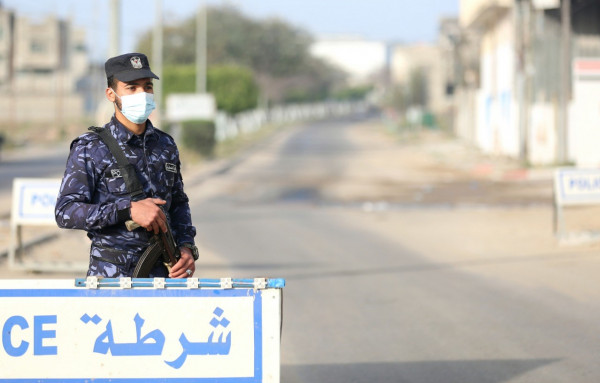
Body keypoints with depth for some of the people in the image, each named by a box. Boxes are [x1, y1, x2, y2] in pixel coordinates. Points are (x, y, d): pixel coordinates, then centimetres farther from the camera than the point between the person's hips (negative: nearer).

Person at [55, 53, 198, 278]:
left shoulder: (166, 145, 11)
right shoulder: (90, 149, -5)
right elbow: (65, 213, -14)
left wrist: (187, 247, 5)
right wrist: (128, 210, -22)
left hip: (161, 274, 4)